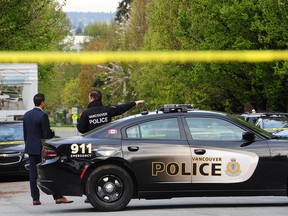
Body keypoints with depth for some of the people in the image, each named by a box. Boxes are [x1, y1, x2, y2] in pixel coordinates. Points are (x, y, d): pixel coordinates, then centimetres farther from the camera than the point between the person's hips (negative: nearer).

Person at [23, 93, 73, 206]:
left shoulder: (26, 115, 7)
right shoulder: (43, 116, -16)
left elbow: (25, 133, 12)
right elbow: (47, 134, -16)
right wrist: (53, 133, 4)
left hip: (30, 148, 6)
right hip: (41, 148, -6)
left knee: (33, 173, 6)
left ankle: (35, 198, 5)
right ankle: (58, 197, -3)